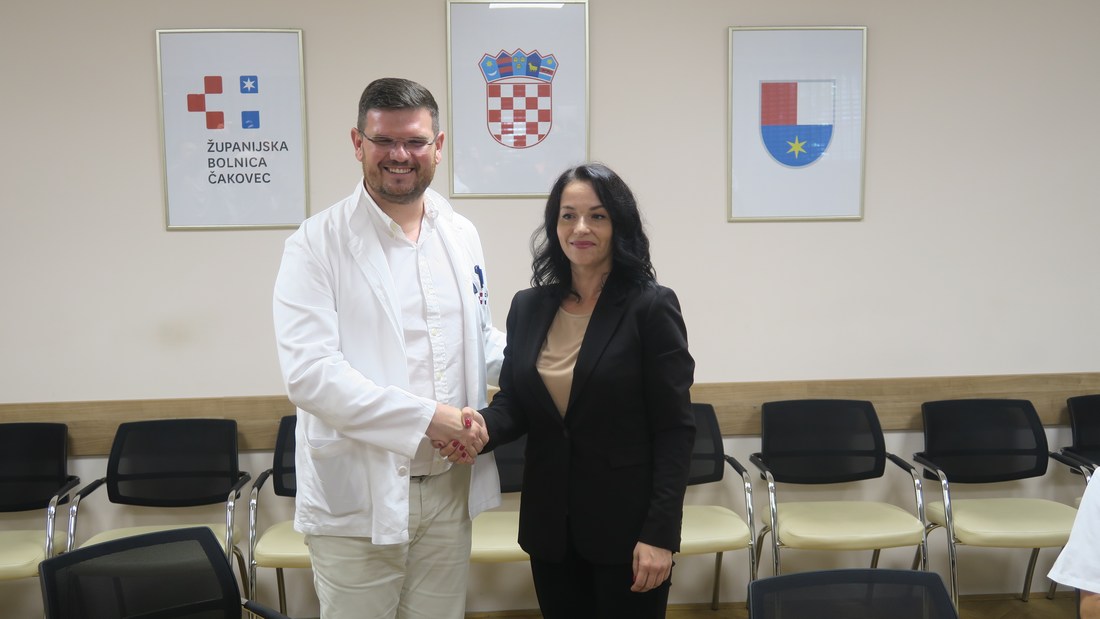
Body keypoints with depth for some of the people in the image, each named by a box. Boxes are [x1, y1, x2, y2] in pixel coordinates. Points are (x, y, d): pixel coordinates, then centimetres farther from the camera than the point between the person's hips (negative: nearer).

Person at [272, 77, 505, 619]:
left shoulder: (461, 236, 8)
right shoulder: (318, 244, -9)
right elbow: (308, 372, -19)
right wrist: (426, 417, -22)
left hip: (448, 488, 5)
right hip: (358, 496, -5)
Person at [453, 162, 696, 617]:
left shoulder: (651, 306, -10)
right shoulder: (528, 307, 5)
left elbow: (675, 429, -11)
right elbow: (512, 403, 7)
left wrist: (660, 533, -15)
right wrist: (481, 428, -17)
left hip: (626, 525, -4)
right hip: (549, 524, 4)